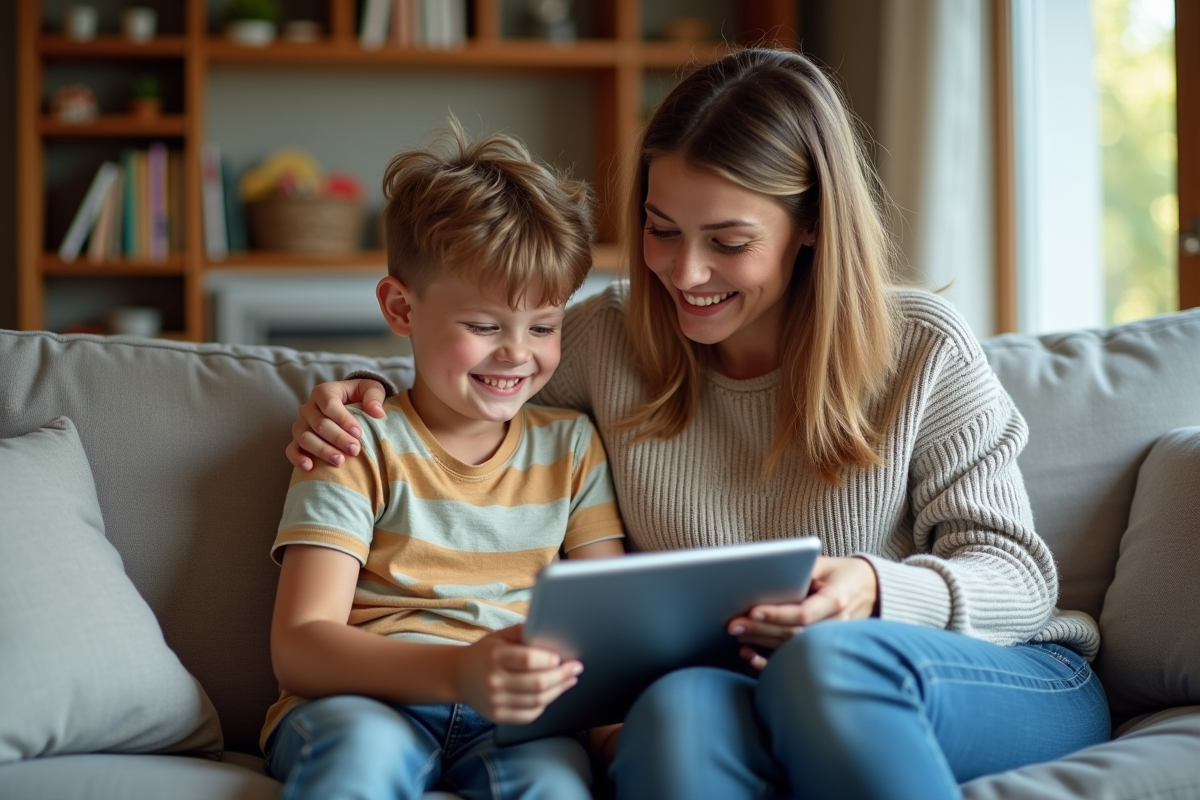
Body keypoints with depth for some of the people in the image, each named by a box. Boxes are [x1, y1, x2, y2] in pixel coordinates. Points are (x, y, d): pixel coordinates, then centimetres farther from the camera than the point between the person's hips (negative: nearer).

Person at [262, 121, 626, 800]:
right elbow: (300, 647, -9)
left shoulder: (571, 446, 15)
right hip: (363, 700, -1)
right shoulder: (362, 447, 2)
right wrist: (457, 672, -28)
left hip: (517, 718, 2)